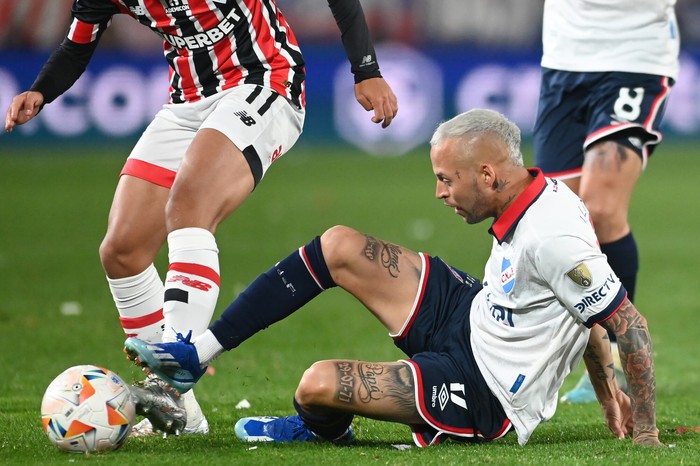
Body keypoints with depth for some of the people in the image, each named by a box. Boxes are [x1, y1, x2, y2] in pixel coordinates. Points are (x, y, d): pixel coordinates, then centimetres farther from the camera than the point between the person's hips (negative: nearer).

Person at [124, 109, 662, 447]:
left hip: (486, 394, -10)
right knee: (338, 246, 3)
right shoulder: (537, 195, -3)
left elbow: (631, 323, -29)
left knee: (319, 384, -21)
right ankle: (198, 353, 8)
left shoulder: (552, 238, -32)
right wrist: (608, 391, 14)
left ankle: (322, 429, 20)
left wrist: (647, 432, -21)